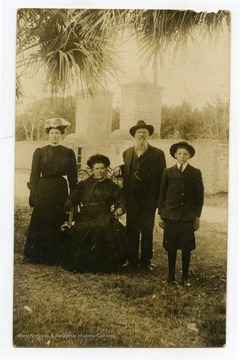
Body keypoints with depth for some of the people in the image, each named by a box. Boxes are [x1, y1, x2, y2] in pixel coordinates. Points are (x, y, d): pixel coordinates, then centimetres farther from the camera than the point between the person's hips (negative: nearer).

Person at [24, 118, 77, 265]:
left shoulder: (69, 152, 5)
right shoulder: (40, 152, 4)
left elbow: (73, 177, 6)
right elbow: (34, 175, 2)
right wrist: (33, 196, -4)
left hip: (61, 190, 0)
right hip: (43, 190, 0)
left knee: (59, 224, 4)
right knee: (40, 223, 4)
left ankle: (57, 257, 16)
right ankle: (38, 256, 18)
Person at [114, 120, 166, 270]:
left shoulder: (158, 154, -1)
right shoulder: (127, 153, 10)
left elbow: (162, 178, -4)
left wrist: (159, 200, -10)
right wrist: (119, 170, -7)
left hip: (148, 200, -3)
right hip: (131, 199, 3)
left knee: (147, 231, 8)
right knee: (131, 230, 8)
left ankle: (146, 261, 20)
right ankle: (132, 260, 20)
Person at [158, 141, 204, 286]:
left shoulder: (196, 173, 5)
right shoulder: (168, 172, 6)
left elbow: (199, 196, 6)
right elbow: (162, 194, 7)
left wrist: (198, 216, 2)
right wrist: (161, 215, 4)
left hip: (188, 216, 0)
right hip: (171, 215, 1)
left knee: (186, 248, 3)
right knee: (171, 247, 6)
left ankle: (185, 276, 15)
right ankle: (171, 274, 19)